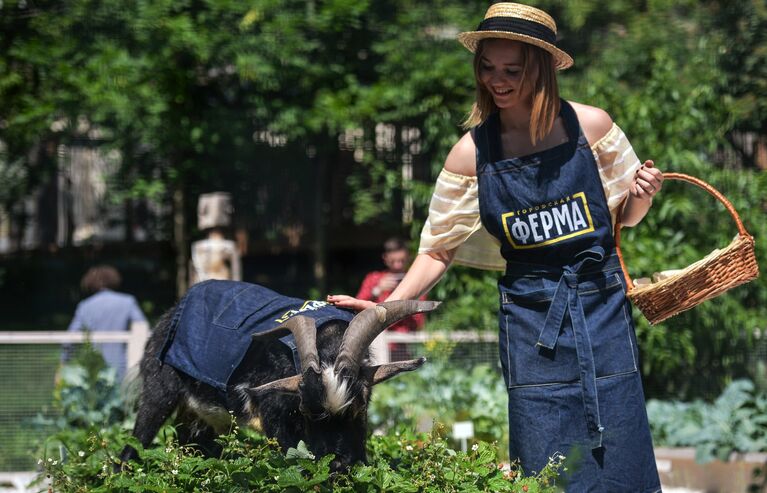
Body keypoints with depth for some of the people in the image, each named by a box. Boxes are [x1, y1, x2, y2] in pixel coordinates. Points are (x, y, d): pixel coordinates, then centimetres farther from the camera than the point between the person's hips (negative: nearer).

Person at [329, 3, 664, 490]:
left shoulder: (590, 126, -4)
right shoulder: (472, 153, -4)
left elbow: (625, 216, 10)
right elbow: (438, 249, 1)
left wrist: (643, 194, -12)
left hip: (603, 306, 0)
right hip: (531, 319, 0)